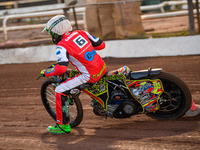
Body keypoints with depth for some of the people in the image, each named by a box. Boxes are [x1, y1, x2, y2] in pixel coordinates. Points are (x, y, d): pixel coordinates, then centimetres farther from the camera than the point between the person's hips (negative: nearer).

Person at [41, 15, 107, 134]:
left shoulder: (62, 46, -11)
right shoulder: (82, 33, 7)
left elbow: (61, 68, -22)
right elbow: (101, 45, 12)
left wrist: (45, 73, -6)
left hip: (90, 77, -8)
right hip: (103, 69, 8)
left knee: (60, 91, -1)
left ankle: (63, 125, 3)